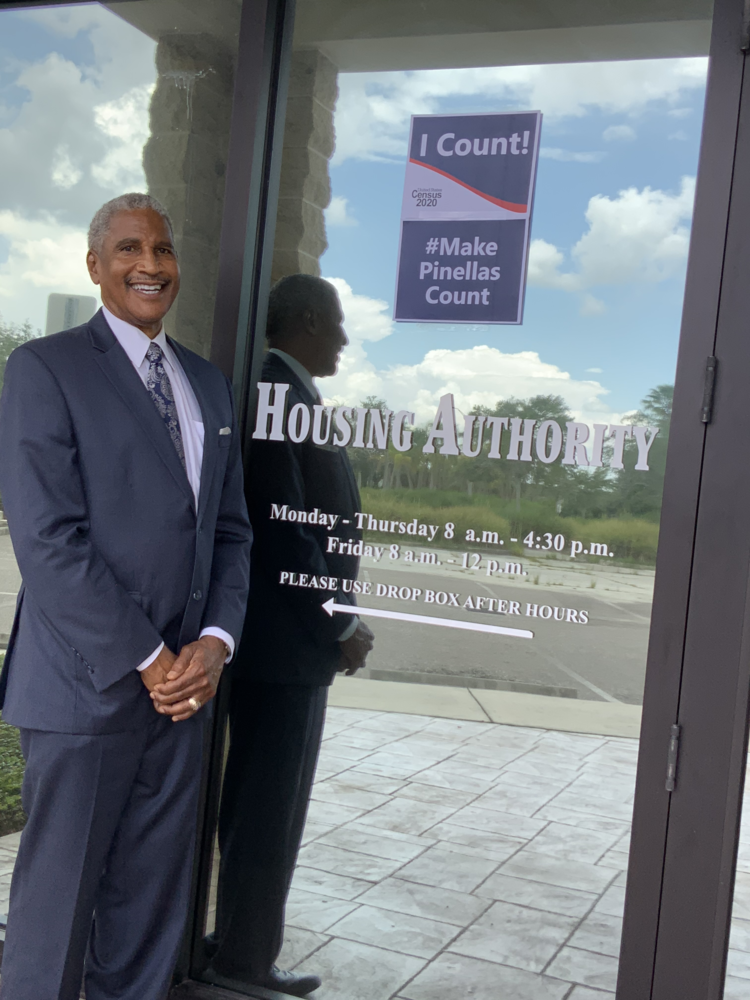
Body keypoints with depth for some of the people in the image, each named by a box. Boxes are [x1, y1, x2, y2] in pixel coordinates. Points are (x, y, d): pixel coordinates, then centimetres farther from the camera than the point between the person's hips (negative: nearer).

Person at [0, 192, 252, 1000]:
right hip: (87, 687, -5)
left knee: (151, 904, 14)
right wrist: (147, 660, -13)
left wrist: (216, 641, -3)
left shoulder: (207, 382, 14)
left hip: (182, 683, 6)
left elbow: (230, 529, 12)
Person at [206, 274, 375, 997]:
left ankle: (237, 941, 31)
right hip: (284, 639, -10)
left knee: (258, 801, 17)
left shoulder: (290, 394, 13)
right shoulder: (273, 393, -17)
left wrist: (333, 621, 13)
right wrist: (340, 625, -16)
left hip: (293, 637, 10)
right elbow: (282, 527, -23)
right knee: (271, 806, 2)